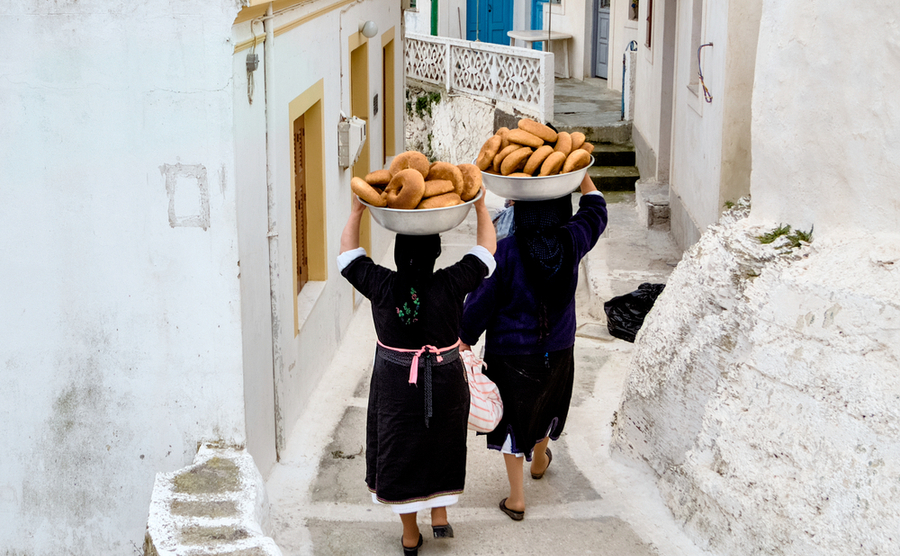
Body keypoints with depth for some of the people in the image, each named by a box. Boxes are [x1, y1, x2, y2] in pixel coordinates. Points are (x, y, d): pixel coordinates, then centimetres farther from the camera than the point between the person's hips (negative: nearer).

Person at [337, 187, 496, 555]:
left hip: (395, 384, 0)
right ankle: (440, 514, 29)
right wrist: (480, 207, 4)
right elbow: (486, 250, -4)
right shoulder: (451, 284, -18)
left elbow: (348, 251, 0)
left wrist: (357, 210, 5)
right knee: (442, 445, 23)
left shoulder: (380, 286, -16)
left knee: (399, 452, 14)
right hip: (444, 383, 0)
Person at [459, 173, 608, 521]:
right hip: (557, 350, 4)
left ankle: (516, 498, 19)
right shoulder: (572, 242, -14)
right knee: (546, 404, 29)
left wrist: (464, 341, -4)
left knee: (512, 417, 12)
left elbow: (480, 302, -16)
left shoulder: (504, 251, -22)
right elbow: (595, 209, 7)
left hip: (509, 352, -3)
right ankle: (539, 460, 55)